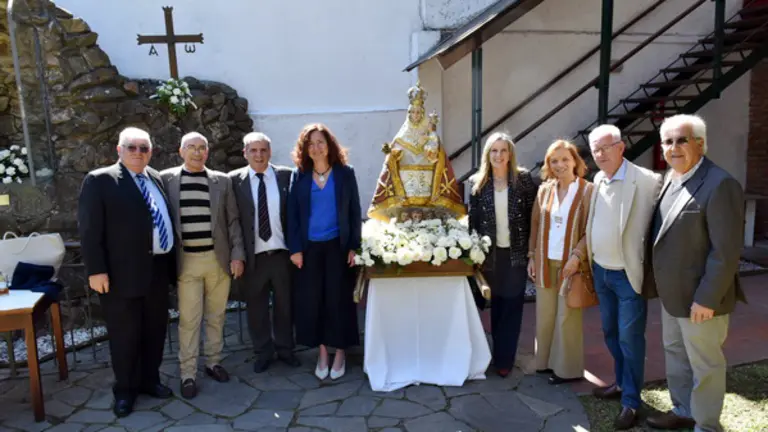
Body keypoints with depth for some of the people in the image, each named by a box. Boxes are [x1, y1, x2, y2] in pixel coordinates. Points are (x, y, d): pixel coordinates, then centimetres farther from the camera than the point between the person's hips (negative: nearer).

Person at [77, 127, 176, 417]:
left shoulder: (156, 178, 12)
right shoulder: (99, 180, -6)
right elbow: (89, 230, -10)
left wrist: (171, 261, 10)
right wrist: (96, 270, -16)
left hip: (158, 269, 6)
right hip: (123, 272, -5)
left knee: (155, 331, 15)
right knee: (125, 335, 7)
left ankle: (150, 380, 32)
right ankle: (125, 390, 24)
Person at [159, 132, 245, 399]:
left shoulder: (222, 181, 5)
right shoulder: (166, 179, 1)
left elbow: (233, 220, 5)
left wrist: (237, 255, -2)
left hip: (219, 258, 2)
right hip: (186, 260, -2)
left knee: (216, 316, 12)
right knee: (189, 320, 2)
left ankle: (213, 362, 28)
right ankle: (188, 374, 13)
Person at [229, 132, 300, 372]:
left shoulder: (286, 176, 0)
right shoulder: (234, 180, -2)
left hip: (282, 253, 1)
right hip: (253, 255, 0)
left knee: (284, 305, 13)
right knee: (256, 307, 12)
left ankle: (285, 350, 31)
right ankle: (263, 352, 29)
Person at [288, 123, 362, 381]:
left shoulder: (345, 173, 0)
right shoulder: (299, 176, 3)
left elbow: (354, 212, 0)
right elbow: (293, 214, 2)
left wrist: (354, 246, -6)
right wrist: (295, 248, -5)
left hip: (338, 246, -1)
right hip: (309, 247, 1)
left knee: (338, 298, 3)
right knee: (311, 299, 4)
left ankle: (340, 352, 18)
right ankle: (322, 352, 19)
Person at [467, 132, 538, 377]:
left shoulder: (523, 178, -3)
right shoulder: (477, 182, 0)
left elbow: (532, 215, -2)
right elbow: (473, 220, 2)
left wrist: (531, 249, -6)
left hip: (516, 253, -1)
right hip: (491, 253, 1)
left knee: (512, 306, 3)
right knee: (496, 305, 12)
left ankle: (504, 358, 14)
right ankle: (499, 354, 26)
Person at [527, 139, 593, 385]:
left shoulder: (588, 191, -7)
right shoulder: (544, 190, 7)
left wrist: (576, 256, -18)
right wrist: (532, 256, 6)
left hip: (571, 263, -4)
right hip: (545, 262, 5)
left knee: (566, 317, 3)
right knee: (545, 315, 11)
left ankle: (568, 368, 16)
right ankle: (547, 361, 25)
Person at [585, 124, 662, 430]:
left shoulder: (647, 180, -17)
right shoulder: (598, 179, 5)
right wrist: (581, 252, 10)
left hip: (628, 275, -7)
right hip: (600, 271, 7)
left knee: (630, 338, 3)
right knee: (611, 333, 19)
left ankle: (631, 401, 18)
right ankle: (622, 383, 38)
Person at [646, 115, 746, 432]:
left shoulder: (719, 185, -22)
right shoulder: (671, 178, 6)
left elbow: (726, 251, -23)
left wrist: (706, 299, -21)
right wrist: (660, 283, 11)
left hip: (699, 297, -8)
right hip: (672, 293, 9)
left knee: (704, 364, 9)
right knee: (675, 353, 22)